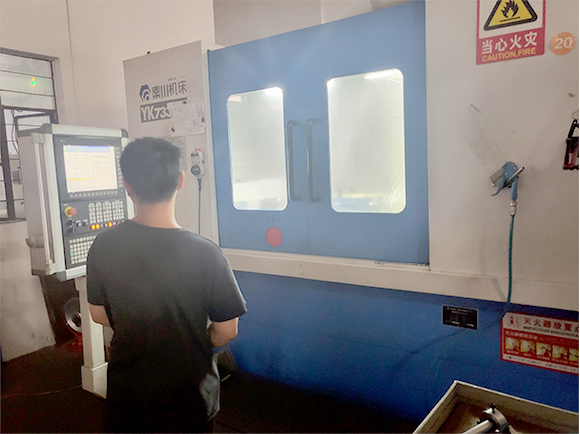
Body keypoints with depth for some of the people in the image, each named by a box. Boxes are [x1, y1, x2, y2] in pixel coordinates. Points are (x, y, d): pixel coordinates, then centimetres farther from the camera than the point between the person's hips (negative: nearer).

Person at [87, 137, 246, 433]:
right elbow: (226, 331, -15)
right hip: (188, 397, -2)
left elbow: (98, 314, 0)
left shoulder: (104, 245, -15)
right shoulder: (205, 254, -25)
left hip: (126, 393, 3)